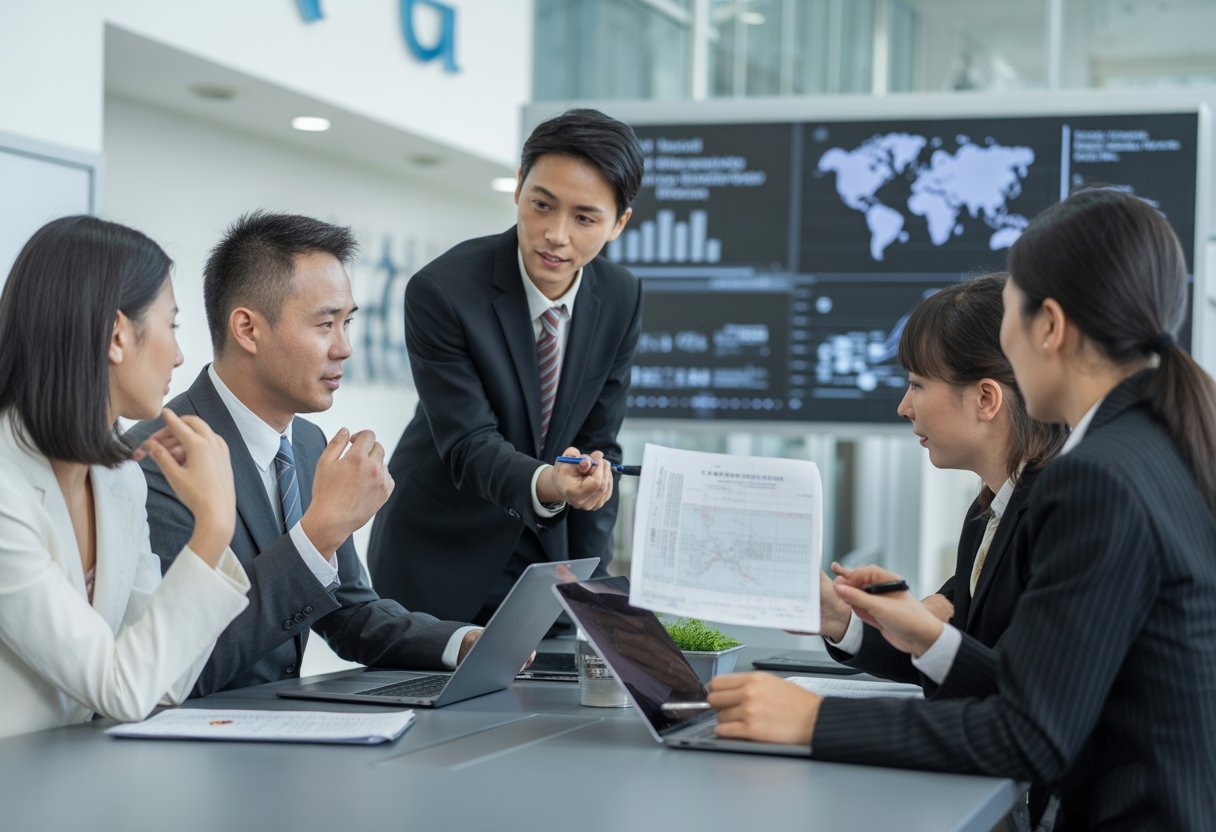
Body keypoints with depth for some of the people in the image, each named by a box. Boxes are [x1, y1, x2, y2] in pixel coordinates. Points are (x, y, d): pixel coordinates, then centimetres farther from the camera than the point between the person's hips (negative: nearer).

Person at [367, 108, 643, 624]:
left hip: (545, 547, 4)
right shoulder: (441, 292, -22)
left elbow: (598, 443, -1)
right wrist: (547, 484, -43)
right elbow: (470, 444, -23)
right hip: (438, 552, -4)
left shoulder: (621, 298, -7)